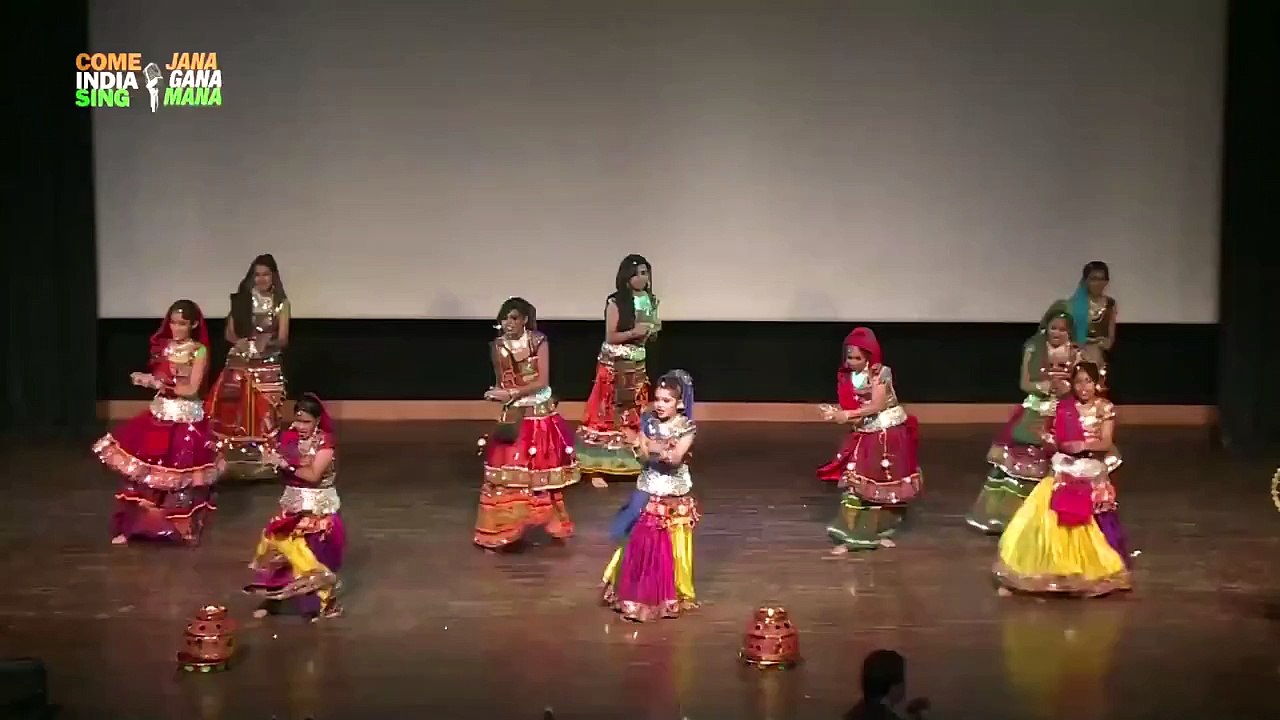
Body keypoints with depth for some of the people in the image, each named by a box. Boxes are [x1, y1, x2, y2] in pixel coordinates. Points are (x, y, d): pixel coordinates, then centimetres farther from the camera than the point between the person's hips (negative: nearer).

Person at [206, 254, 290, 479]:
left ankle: (265, 461, 3)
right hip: (239, 365, 1)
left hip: (268, 367, -1)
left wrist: (267, 343, -23)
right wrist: (240, 341, -15)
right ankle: (235, 459, 4)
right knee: (236, 413, -3)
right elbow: (229, 333, 7)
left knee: (264, 415, -3)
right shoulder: (241, 299, 5)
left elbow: (283, 339, -2)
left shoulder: (281, 303, 2)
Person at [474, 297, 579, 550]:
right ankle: (501, 530, 3)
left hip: (541, 414, -1)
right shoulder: (497, 347, -4)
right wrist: (499, 394, -17)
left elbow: (543, 381, -16)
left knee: (542, 472, 10)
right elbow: (501, 383, 4)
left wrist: (512, 393, -23)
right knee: (508, 473, -4)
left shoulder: (539, 341, -11)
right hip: (514, 415, 1)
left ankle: (551, 524, 25)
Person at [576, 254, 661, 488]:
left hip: (638, 363, 6)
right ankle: (597, 469, -1)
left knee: (636, 414, 8)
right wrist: (633, 332, -23)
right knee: (607, 414, -4)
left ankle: (633, 463, 16)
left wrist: (652, 331, -6)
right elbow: (610, 337, -12)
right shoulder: (616, 302, -11)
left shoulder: (651, 300, 6)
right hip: (614, 364, -6)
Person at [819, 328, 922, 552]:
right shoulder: (846, 376, -2)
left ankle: (880, 532, 25)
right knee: (855, 483, -8)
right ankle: (848, 537, -7)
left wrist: (848, 414, -24)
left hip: (890, 434, -3)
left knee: (887, 484, 8)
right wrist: (835, 413, -28)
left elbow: (877, 406, -21)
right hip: (865, 436, 3)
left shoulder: (881, 372, -16)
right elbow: (849, 408, -7)